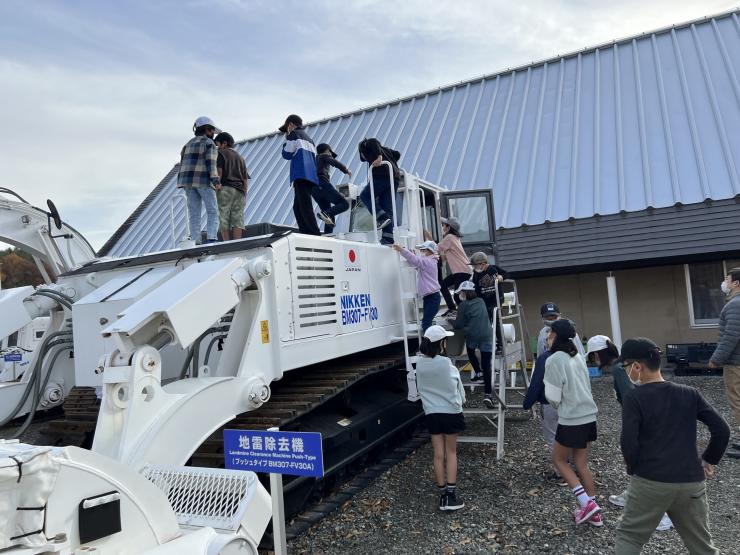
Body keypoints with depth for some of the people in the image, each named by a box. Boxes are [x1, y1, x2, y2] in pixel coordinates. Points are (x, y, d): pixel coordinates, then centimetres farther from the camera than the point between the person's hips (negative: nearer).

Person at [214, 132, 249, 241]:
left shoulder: (221, 154, 6)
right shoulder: (240, 157, 24)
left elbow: (218, 172, -9)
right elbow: (245, 179, 19)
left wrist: (216, 188, -12)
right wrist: (244, 194, 20)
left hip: (225, 188, -5)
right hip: (239, 191, 5)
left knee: (224, 219, -5)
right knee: (237, 218, -2)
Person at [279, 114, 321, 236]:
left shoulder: (294, 134, 5)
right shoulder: (309, 139, 28)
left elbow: (287, 154, 5)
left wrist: (286, 140, 18)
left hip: (301, 176, -8)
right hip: (311, 177, 8)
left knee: (305, 207, -16)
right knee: (298, 207, 10)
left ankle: (315, 234, -25)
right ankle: (305, 234, 3)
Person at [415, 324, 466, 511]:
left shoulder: (419, 364, -5)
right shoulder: (446, 363, -19)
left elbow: (420, 388, 3)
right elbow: (456, 386, -9)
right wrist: (460, 401, 8)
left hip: (431, 413, 4)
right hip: (450, 411, -3)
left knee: (438, 454, 10)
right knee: (451, 452, 10)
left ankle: (443, 495, 16)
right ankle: (451, 494, 7)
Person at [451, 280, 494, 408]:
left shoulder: (464, 305, -2)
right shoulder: (481, 301, 15)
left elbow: (459, 325, -1)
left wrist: (453, 323, 20)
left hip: (472, 335, -3)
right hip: (486, 335, 3)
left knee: (471, 353, 31)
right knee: (486, 365, 1)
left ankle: (478, 372, 18)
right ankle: (488, 394, -4)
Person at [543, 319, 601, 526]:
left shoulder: (554, 360, -16)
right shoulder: (577, 356, 8)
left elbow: (553, 397, -14)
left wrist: (557, 405, 7)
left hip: (570, 420, -7)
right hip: (588, 416, 7)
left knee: (559, 460, 12)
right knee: (581, 464, 16)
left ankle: (587, 503, 5)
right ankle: (593, 512, 21)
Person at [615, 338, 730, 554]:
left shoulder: (634, 398, -9)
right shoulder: (689, 393, 4)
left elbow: (628, 442, -15)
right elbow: (722, 429, 1)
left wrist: (633, 469, 2)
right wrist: (709, 460, 14)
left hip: (650, 482, -4)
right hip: (691, 482, 4)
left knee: (628, 537, 11)